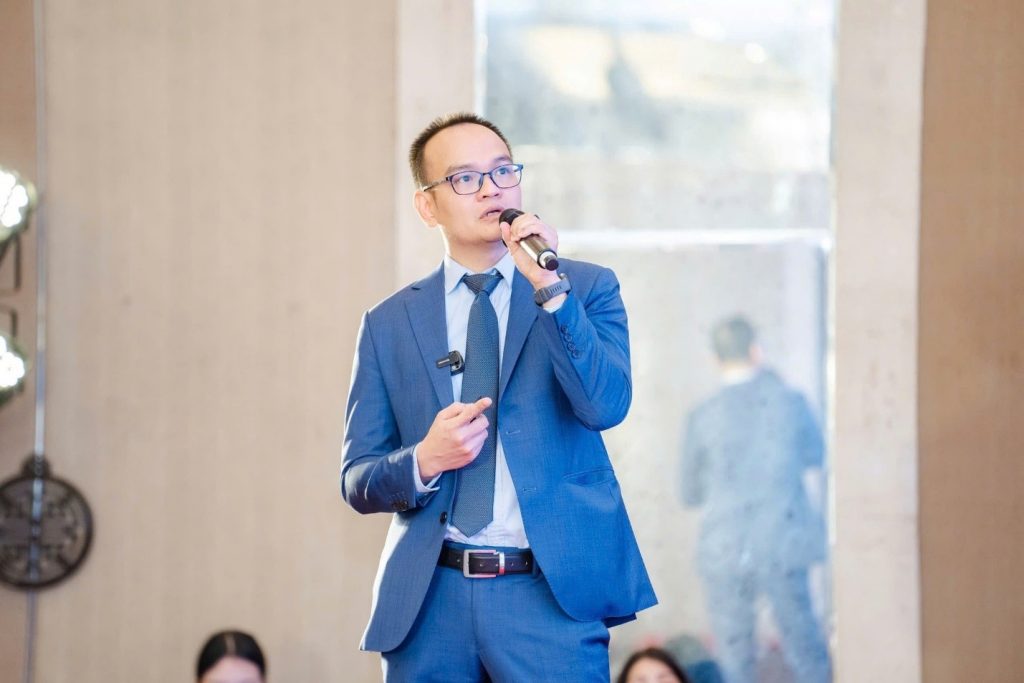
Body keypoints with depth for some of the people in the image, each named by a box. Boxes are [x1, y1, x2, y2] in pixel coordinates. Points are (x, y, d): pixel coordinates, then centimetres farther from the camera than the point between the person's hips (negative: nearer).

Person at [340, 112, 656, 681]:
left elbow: (605, 405, -9)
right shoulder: (389, 323, 11)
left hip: (553, 596, -2)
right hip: (429, 603, 2)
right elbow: (358, 481, 10)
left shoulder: (587, 289, 7)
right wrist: (425, 460, -10)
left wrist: (549, 287, -15)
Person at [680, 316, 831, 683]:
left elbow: (690, 493, 3)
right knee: (803, 644, 13)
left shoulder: (703, 418, -8)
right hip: (785, 545, 1)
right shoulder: (790, 402, -5)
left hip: (726, 552, -1)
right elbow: (815, 455, 15)